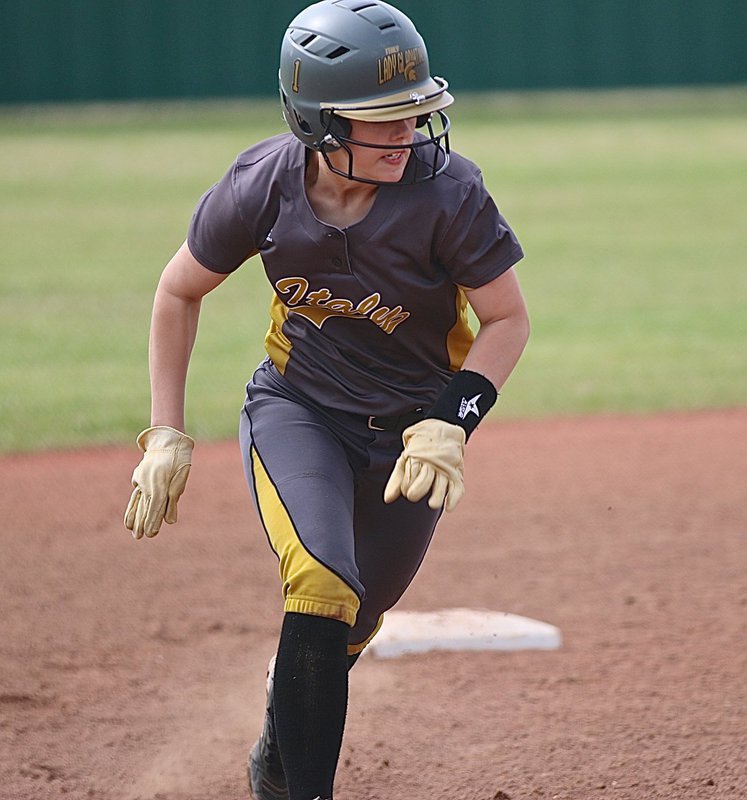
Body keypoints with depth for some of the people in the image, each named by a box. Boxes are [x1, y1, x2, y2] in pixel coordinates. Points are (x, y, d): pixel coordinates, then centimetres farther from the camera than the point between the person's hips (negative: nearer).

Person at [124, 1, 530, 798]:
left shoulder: (446, 193, -25)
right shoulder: (261, 187, -20)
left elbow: (507, 318, -13)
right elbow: (179, 291, -2)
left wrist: (451, 424, -27)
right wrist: (166, 435, -3)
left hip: (411, 427, 1)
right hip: (295, 411, -1)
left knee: (348, 625, 11)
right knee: (323, 589, -25)